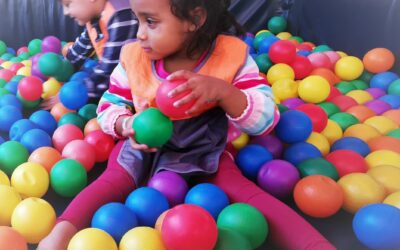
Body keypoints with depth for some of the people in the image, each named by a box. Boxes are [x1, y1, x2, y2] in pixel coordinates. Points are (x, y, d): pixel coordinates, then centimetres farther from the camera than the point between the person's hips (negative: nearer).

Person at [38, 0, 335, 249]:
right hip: (143, 148, 2)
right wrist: (126, 125, -22)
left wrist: (222, 91, -37)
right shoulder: (133, 55, -8)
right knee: (113, 181, -26)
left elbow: (265, 120, -18)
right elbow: (107, 107, 3)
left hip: (204, 151, -1)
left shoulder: (232, 54, -15)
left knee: (244, 189, -21)